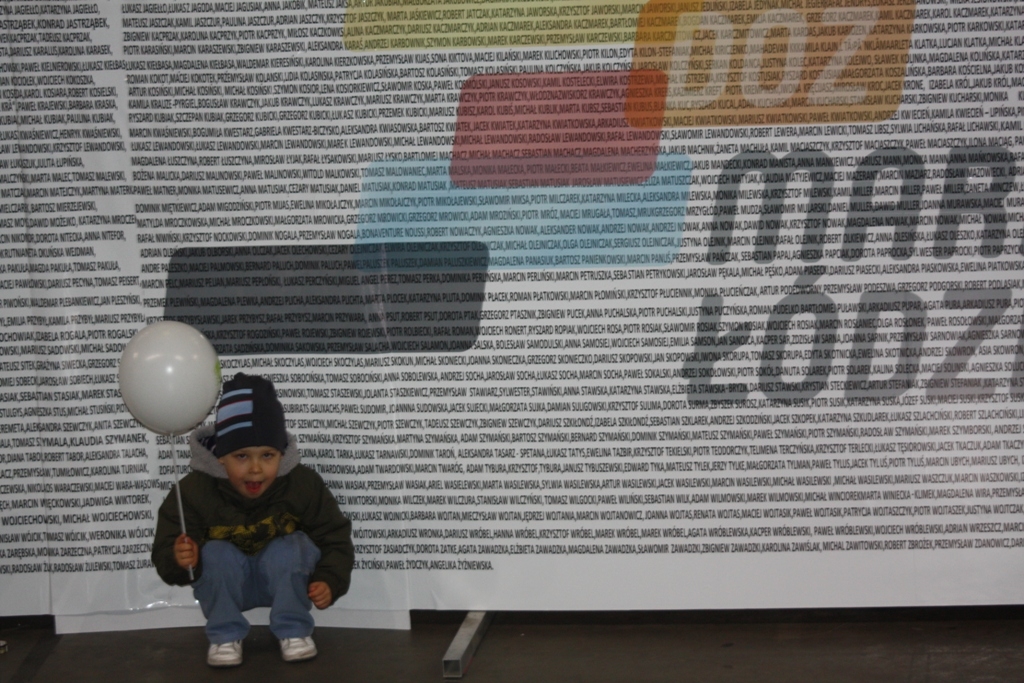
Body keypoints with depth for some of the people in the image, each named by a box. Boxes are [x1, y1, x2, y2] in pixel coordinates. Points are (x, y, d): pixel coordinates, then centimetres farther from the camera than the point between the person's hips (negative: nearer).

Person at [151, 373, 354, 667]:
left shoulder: (303, 485, -20)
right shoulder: (195, 490, -25)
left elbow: (335, 538, -9)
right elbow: (165, 551, -21)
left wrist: (329, 581, -26)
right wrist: (179, 560, -45)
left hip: (284, 578, 1)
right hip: (226, 583, -1)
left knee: (290, 547, -29)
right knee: (216, 552, -30)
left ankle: (294, 631, -10)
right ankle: (225, 636, -13)